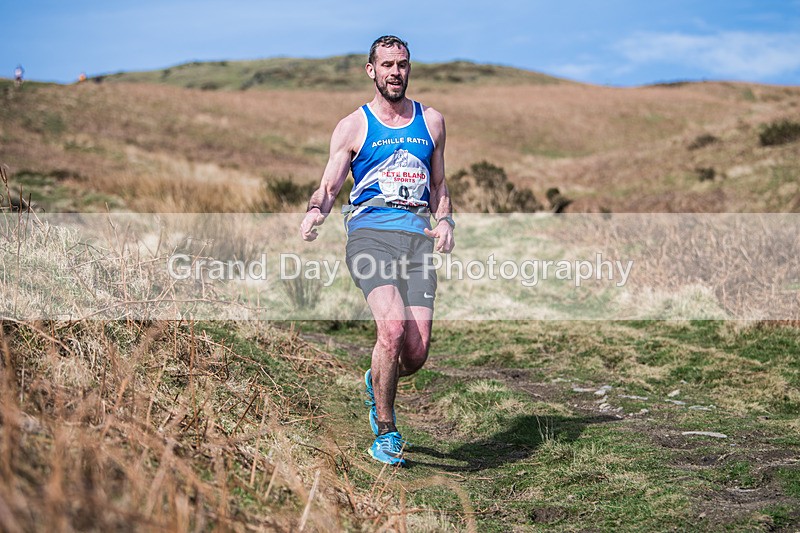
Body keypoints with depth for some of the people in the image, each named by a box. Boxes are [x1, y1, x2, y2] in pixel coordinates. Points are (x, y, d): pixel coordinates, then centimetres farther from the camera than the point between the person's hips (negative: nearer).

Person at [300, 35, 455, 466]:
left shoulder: (431, 121, 19)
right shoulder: (353, 127, 10)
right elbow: (329, 187, 7)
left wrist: (444, 221, 7)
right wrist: (315, 210, -16)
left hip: (417, 236, 3)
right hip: (370, 234, -3)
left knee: (416, 353, -9)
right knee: (392, 325, -27)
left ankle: (376, 383, 30)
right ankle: (384, 435, -7)